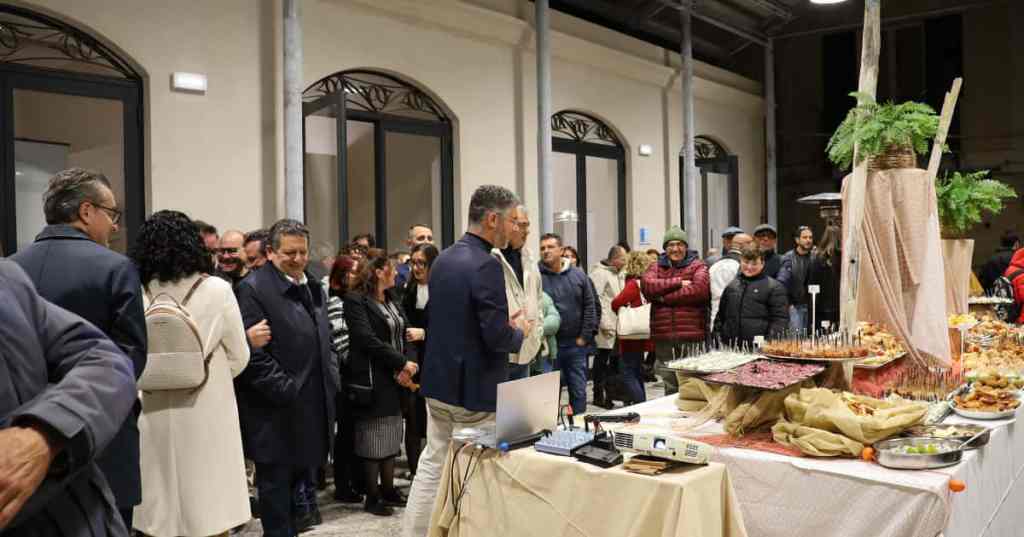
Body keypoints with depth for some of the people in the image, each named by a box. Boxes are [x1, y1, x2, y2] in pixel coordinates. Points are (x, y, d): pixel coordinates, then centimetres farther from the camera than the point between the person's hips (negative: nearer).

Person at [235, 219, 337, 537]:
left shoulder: (313, 288, 15)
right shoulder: (253, 289, -12)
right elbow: (253, 353, -18)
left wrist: (328, 388, 13)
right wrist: (286, 389, -19)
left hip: (311, 407, 7)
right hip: (277, 411, -7)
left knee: (299, 480, 16)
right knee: (276, 483, 4)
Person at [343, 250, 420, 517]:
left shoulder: (392, 299, 12)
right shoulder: (356, 300, -12)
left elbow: (403, 333, 7)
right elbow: (368, 340, -20)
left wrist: (403, 369, -8)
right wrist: (403, 363, -18)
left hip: (395, 378, 7)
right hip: (372, 380, -7)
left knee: (392, 435, 12)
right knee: (373, 436, 1)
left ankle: (388, 490, 24)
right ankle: (372, 498, 11)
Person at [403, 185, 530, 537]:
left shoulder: (442, 259, 7)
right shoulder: (486, 264, -20)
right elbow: (497, 338, -23)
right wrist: (519, 331, -2)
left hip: (439, 380, 8)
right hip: (474, 388, -8)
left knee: (432, 464, 17)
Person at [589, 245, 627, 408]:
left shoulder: (619, 274, 17)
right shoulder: (599, 273, -12)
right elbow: (596, 300, -18)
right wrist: (604, 323, -20)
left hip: (618, 326, 9)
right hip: (606, 327, -9)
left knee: (615, 359, 13)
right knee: (602, 359, -2)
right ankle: (598, 395, 6)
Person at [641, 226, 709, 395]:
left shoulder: (698, 266, 4)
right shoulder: (656, 267, 15)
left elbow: (700, 289, -15)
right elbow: (647, 285, -6)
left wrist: (665, 297, -10)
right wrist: (678, 282, -12)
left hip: (691, 333, -3)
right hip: (663, 335, 3)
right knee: (670, 386, 12)